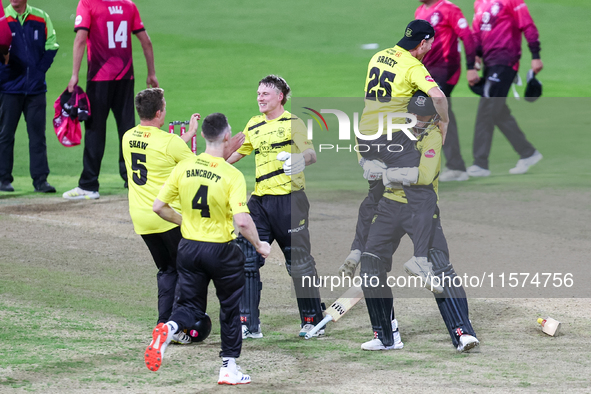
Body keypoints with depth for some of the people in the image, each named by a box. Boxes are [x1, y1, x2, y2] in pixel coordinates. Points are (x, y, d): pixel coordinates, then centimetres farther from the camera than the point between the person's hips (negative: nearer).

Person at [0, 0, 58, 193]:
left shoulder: (41, 18, 5)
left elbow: (51, 46, 8)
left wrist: (40, 71, -2)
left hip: (36, 88, 1)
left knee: (37, 134, 1)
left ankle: (40, 179, 3)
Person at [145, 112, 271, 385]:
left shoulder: (183, 168, -4)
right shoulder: (232, 175, -17)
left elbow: (159, 207, 1)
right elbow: (242, 221, -24)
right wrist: (259, 246, -7)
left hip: (189, 247, 3)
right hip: (221, 250, -3)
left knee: (189, 305, 14)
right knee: (231, 308, 16)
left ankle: (168, 329, -19)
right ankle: (229, 368, 20)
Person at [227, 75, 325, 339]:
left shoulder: (292, 123, -2)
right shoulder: (254, 126, 17)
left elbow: (311, 154, -13)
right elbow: (236, 153, 30)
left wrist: (299, 160, -34)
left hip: (289, 199, -6)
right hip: (260, 199, 6)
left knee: (299, 262, 0)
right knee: (246, 259, -4)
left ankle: (313, 320, 13)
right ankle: (248, 324, 0)